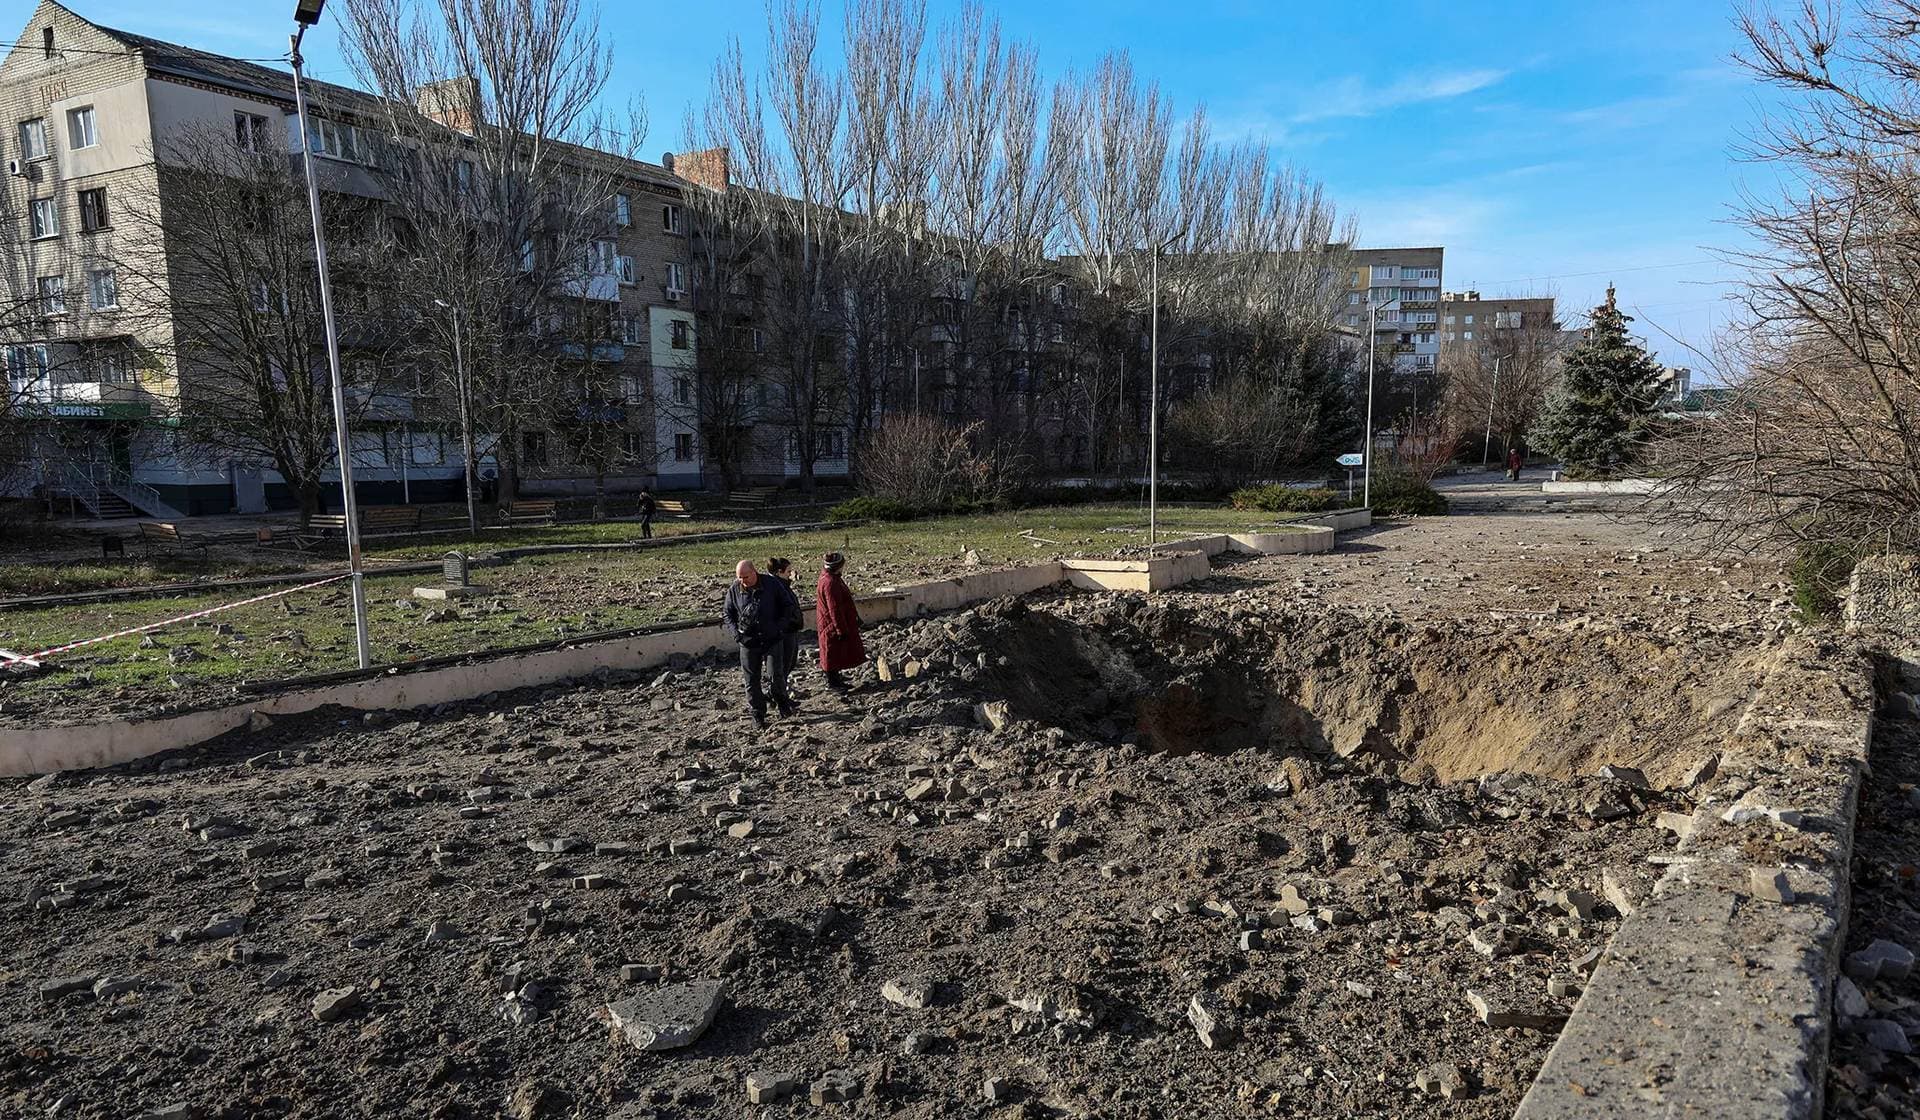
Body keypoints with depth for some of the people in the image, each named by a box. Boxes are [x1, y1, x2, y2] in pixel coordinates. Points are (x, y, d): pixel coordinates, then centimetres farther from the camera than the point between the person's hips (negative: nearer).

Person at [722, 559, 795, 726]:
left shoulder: (771, 585, -6)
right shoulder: (734, 591, -2)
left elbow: (786, 606, 5)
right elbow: (727, 615, 7)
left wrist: (780, 628, -4)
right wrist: (736, 634, -6)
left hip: (771, 640, -1)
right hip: (748, 643, 2)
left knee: (775, 676, -4)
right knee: (752, 681, 6)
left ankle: (782, 701, 24)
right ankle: (758, 714, 19)